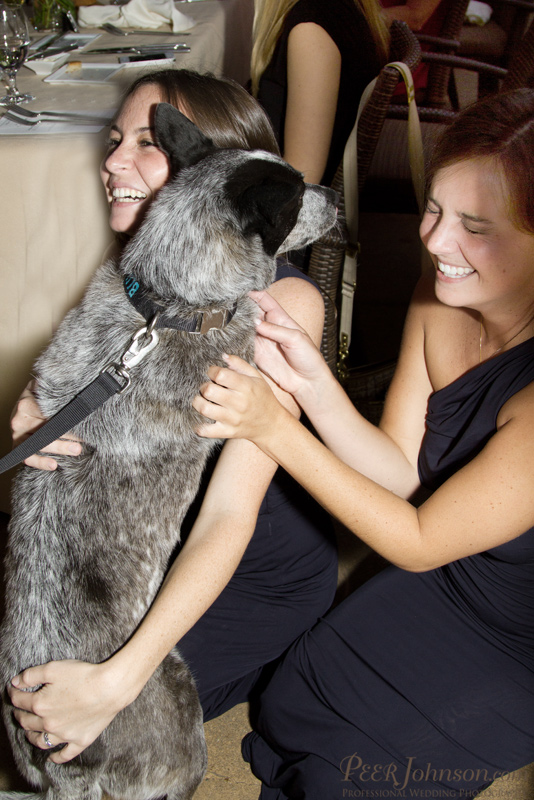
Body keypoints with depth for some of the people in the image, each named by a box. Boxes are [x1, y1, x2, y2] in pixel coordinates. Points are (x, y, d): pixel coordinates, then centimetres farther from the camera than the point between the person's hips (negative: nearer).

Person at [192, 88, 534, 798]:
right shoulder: (441, 298, -14)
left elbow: (417, 541, -26)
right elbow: (402, 470, -8)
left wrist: (274, 429, -30)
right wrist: (312, 384, -25)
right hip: (442, 579, 5)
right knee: (291, 702, 1)